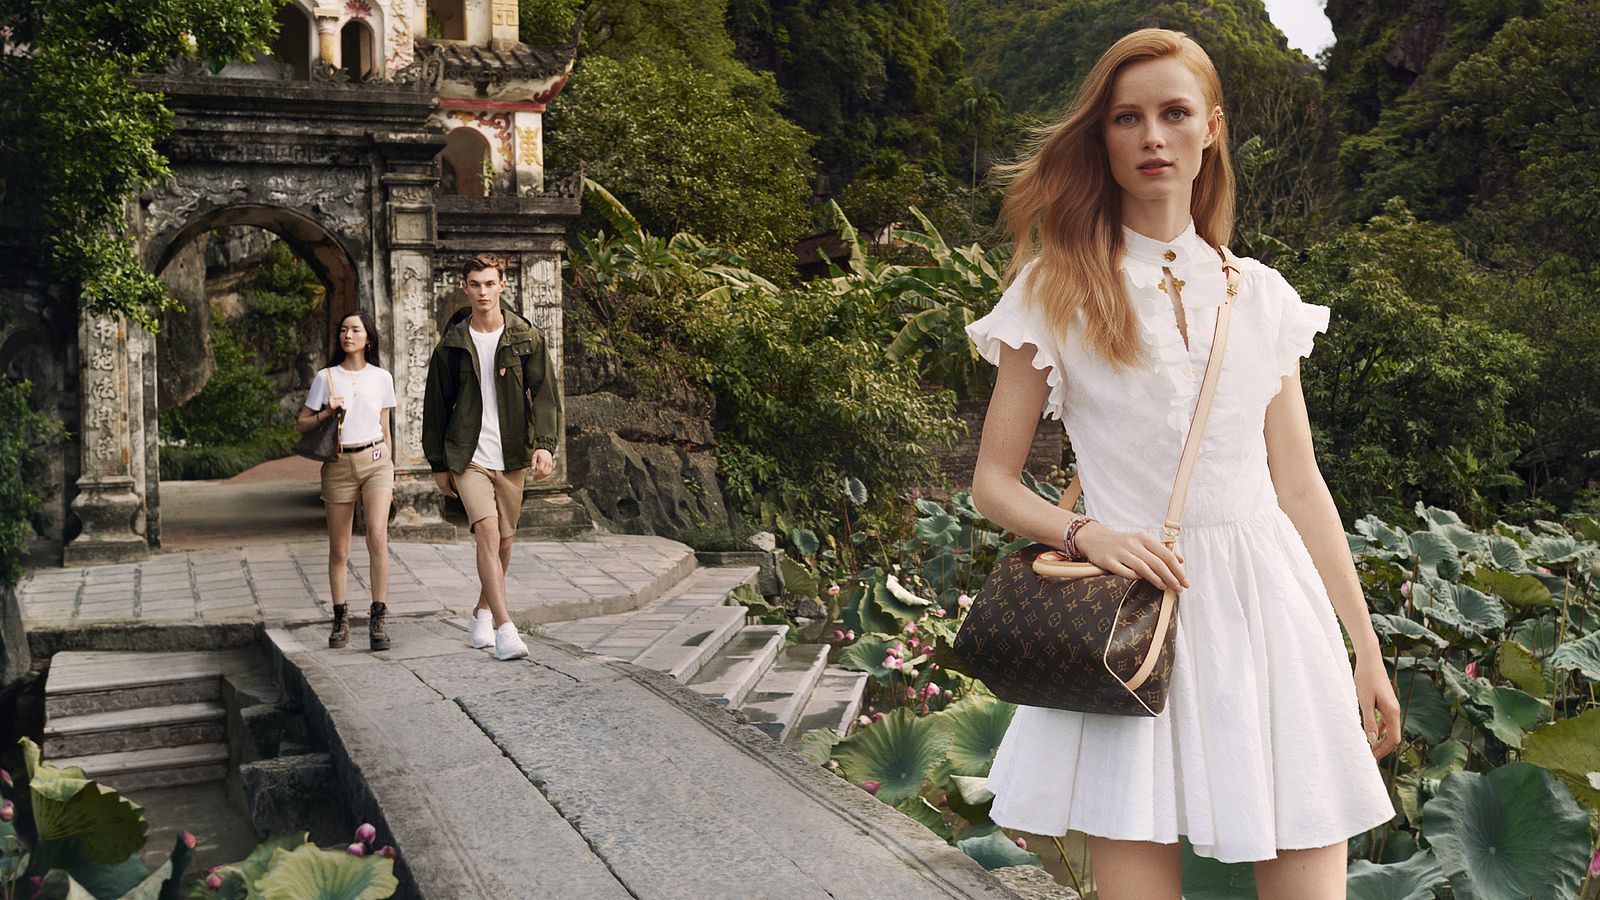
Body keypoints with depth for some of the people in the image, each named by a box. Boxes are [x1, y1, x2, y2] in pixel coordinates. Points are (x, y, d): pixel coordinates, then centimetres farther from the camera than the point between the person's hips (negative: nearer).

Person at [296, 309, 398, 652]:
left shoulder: (382, 378, 9)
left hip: (375, 460, 0)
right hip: (338, 465, 0)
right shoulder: (325, 378, 5)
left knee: (377, 538, -17)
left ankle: (377, 619, -12)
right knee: (339, 550, 4)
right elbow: (301, 424, 7)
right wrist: (326, 413, -11)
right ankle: (341, 619, 17)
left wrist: (389, 475, 14)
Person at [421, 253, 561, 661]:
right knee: (488, 532, -18)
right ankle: (505, 627, -22)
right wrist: (439, 463, 9)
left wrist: (545, 443, -17)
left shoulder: (527, 338, 4)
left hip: (511, 458, 2)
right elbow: (436, 405, 10)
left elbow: (545, 393, -2)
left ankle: (482, 611, 32)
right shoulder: (452, 344, 5)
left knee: (504, 540, 10)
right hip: (468, 456, -2)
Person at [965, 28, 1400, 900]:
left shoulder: (1261, 296, 10)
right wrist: (1085, 534, -15)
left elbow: (1299, 487, 12)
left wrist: (1366, 649, 11)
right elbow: (993, 482, 4)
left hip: (1269, 610, 3)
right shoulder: (1054, 291, 2)